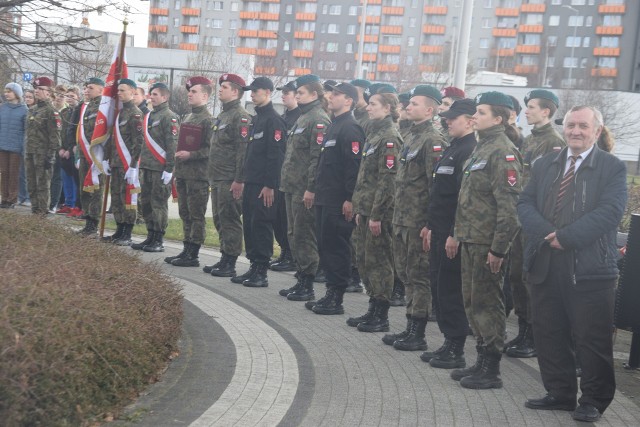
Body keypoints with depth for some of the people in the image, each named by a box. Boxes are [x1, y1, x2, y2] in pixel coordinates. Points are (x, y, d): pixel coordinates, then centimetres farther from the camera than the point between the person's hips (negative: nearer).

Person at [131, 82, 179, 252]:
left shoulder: (169, 117, -8)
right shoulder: (148, 116, 18)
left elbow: (172, 145, -14)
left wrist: (169, 169, -18)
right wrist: (141, 164, 20)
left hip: (160, 168, -8)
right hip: (147, 167, 8)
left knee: (159, 204, -4)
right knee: (146, 203, 11)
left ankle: (158, 241, 1)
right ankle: (150, 237, 19)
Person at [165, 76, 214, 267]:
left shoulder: (208, 120, -10)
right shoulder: (188, 118, 17)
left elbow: (210, 149, -15)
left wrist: (190, 155, -20)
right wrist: (176, 169, 19)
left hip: (198, 175, -9)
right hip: (183, 174, 9)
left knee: (196, 215, -3)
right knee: (185, 214, 12)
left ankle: (193, 255, 0)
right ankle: (187, 250, 19)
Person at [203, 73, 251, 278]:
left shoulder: (241, 116, -12)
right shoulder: (222, 115, 19)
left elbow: (243, 150, -19)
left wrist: (239, 180, -22)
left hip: (230, 181, -10)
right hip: (217, 179, 10)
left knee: (230, 221, -5)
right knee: (219, 220, 13)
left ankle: (230, 263, 0)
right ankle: (224, 259, 21)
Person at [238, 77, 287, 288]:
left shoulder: (274, 120, -12)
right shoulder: (257, 119, 17)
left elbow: (276, 155, -17)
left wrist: (270, 185, -20)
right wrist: (245, 180, 18)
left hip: (264, 185, -9)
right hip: (251, 183, 9)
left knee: (261, 225, -6)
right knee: (249, 225, 11)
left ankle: (261, 273, -1)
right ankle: (254, 267, 19)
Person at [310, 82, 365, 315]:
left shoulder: (350, 128, -13)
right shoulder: (334, 126, 18)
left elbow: (354, 165, -20)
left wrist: (349, 199, -22)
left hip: (339, 202, -10)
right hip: (325, 199, 10)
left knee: (337, 248, -4)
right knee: (325, 246, 13)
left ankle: (336, 299, 3)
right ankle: (331, 293, 21)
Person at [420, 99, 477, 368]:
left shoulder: (470, 151, -16)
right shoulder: (451, 149, 17)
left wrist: (455, 235, -23)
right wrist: (430, 225, 21)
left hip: (452, 234, -10)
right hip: (439, 231, 10)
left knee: (450, 290, -3)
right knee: (438, 286, 14)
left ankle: (456, 351, 6)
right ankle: (448, 343, 23)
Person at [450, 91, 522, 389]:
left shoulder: (503, 152, -14)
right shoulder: (482, 147, 15)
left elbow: (509, 204, -19)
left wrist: (498, 247, -20)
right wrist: (460, 232, 16)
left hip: (487, 241, -9)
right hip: (471, 239, 9)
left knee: (487, 303, -1)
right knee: (472, 301, 15)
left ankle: (491, 371, 8)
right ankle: (482, 361, 26)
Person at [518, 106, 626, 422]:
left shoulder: (613, 168, -1)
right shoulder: (544, 165, 13)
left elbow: (610, 211, -14)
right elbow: (525, 204, 5)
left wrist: (566, 237, -19)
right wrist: (546, 233, -13)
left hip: (589, 266, -5)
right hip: (544, 264, 5)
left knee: (592, 338, 2)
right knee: (549, 333, 12)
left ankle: (593, 401, 15)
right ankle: (559, 393, 25)